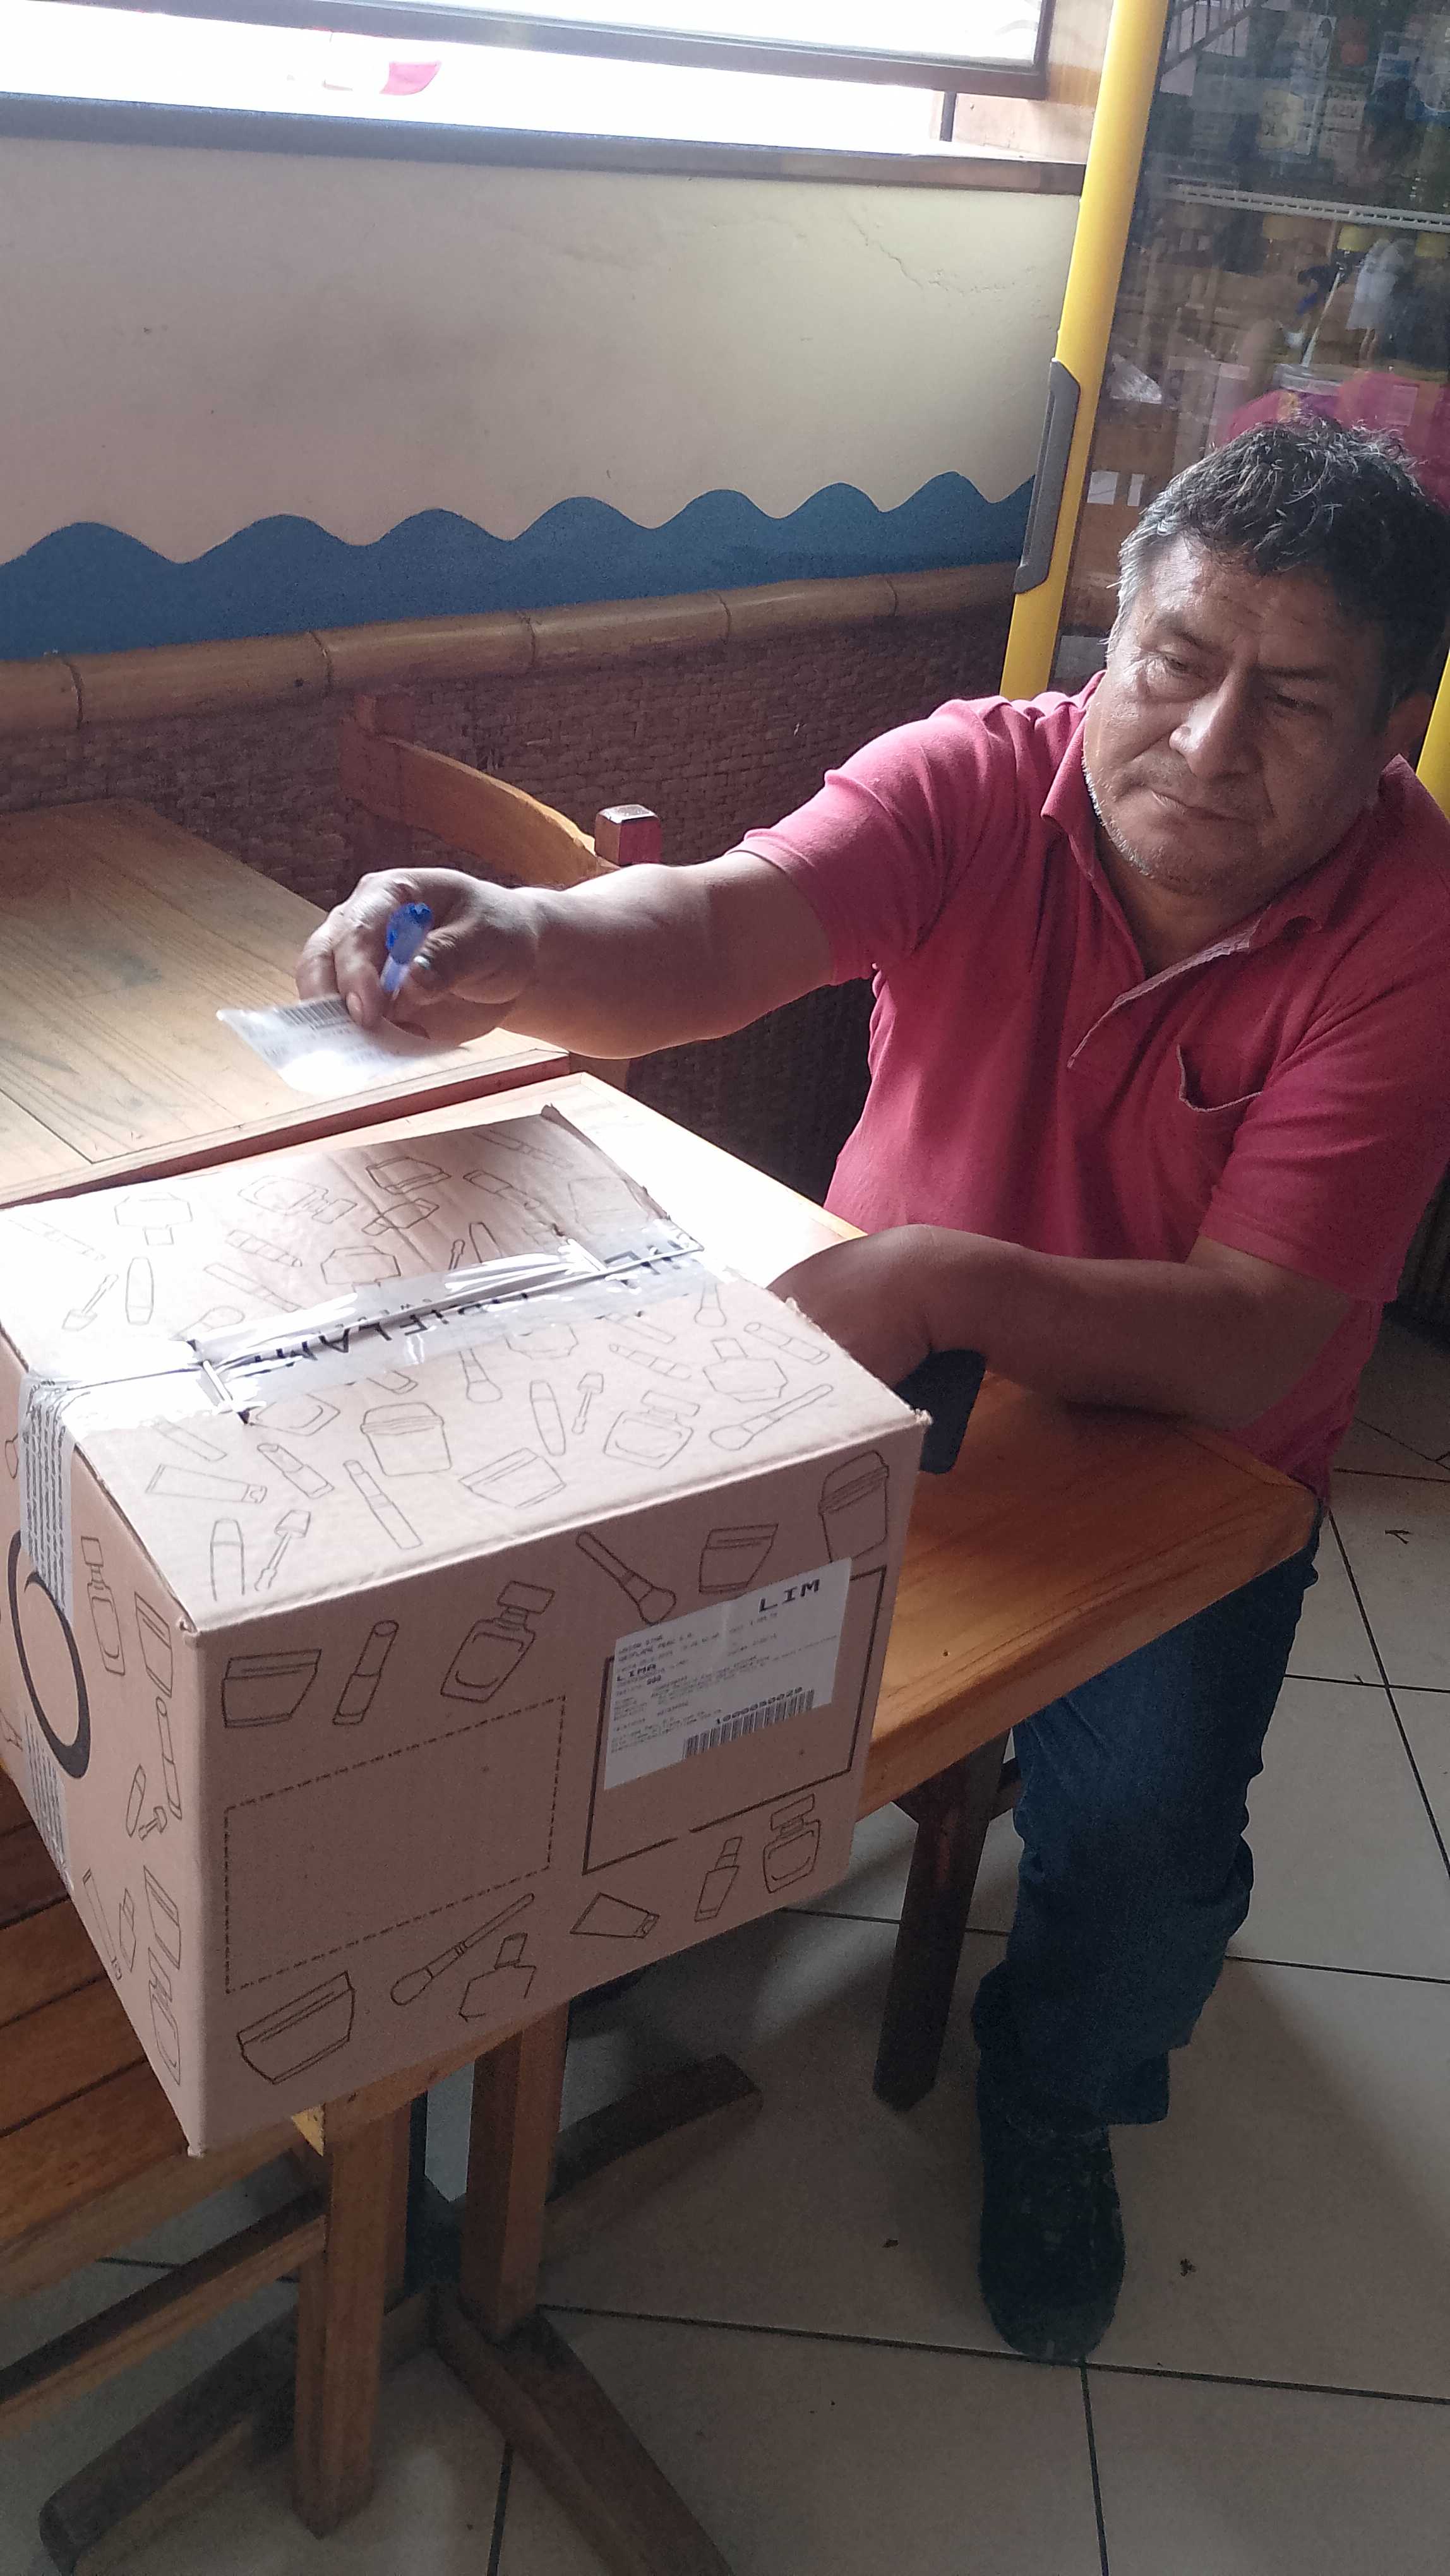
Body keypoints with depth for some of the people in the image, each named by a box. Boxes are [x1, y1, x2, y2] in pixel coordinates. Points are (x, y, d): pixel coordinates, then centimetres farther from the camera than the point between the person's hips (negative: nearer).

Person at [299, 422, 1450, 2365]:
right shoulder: (980, 781, -15)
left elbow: (1250, 1343, -28)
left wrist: (945, 1282, -43)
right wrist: (514, 950, -56)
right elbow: (716, 934, -34)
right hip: (885, 1359, 2)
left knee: (1142, 1832, -20)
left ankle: (1056, 2094, 19)